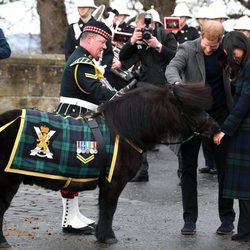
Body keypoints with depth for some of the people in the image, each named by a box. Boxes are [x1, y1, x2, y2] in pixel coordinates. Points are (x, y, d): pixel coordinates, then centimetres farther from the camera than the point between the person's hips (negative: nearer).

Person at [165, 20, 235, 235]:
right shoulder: (187, 49, -8)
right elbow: (172, 68, -24)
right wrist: (177, 83, -46)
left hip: (220, 115, 1)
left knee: (225, 167, 5)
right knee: (189, 168, 3)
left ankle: (227, 218, 15)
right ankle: (190, 219, 11)